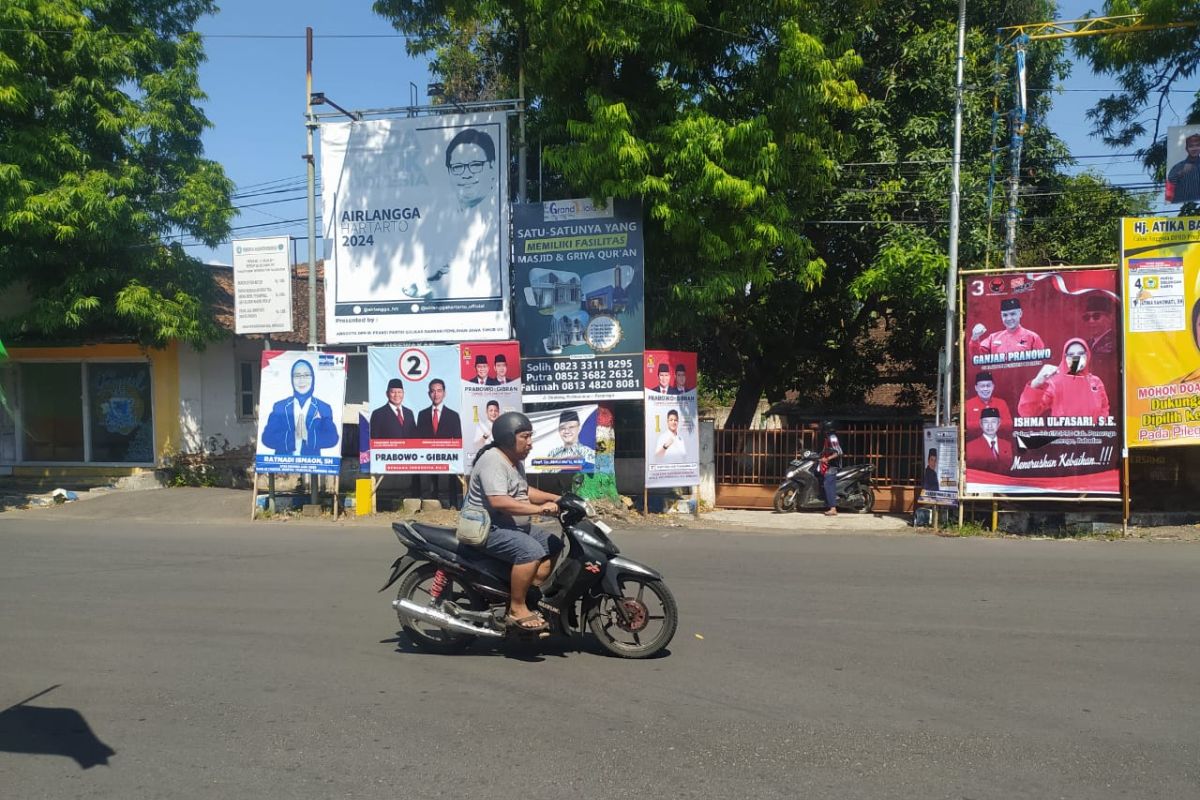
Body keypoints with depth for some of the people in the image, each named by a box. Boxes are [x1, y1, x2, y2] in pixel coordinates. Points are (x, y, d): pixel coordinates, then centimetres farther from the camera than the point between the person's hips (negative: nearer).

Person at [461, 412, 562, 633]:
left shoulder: (516, 461, 13)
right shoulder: (493, 461, -21)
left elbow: (523, 491, 23)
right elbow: (499, 501, -32)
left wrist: (556, 498, 8)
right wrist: (541, 509, -30)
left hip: (511, 526, 11)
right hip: (486, 528, -11)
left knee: (554, 545, 11)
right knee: (531, 551, -30)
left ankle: (532, 596, 12)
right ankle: (516, 609, -19)